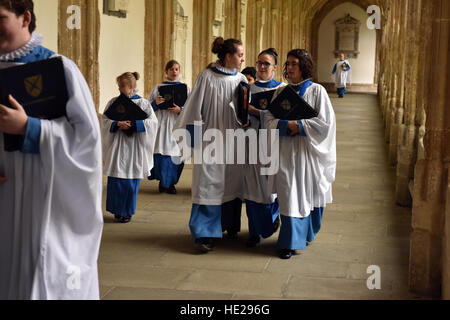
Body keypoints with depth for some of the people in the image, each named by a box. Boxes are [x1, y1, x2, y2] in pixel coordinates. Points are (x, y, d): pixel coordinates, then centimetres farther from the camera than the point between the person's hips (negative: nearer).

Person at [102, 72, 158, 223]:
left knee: (131, 181, 2)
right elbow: (105, 120, 2)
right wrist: (117, 124, -16)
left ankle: (127, 211, 15)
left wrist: (133, 124, -15)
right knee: (116, 179, 0)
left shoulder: (143, 103, 2)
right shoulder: (113, 102, 6)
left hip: (134, 147, -1)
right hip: (117, 146, 1)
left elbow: (153, 122, -5)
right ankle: (117, 210, 13)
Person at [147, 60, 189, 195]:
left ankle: (171, 182, 14)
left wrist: (180, 110, -15)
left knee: (175, 155, 0)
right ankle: (162, 180, 11)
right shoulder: (158, 87, 9)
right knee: (160, 153, -8)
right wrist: (156, 103, -14)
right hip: (161, 125, -1)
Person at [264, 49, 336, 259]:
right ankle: (290, 242, 7)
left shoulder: (317, 91, -1)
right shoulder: (281, 92, 8)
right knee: (289, 196, -1)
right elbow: (269, 120, 3)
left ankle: (307, 232, 31)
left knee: (309, 194, 8)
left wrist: (299, 125, -14)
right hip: (287, 152, 2)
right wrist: (287, 125, -15)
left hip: (309, 152, -2)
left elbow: (325, 122, -8)